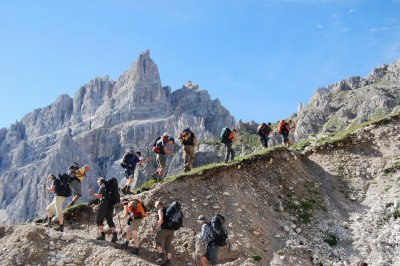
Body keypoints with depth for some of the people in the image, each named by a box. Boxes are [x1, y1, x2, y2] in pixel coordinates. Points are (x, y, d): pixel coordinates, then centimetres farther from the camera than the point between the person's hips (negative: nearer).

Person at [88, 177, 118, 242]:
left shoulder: (102, 187, -4)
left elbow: (99, 196, -15)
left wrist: (93, 193, -2)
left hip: (104, 205, -8)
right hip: (111, 205, 8)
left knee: (99, 220, 2)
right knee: (110, 220, 8)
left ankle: (102, 235, -3)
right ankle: (115, 235, -3)